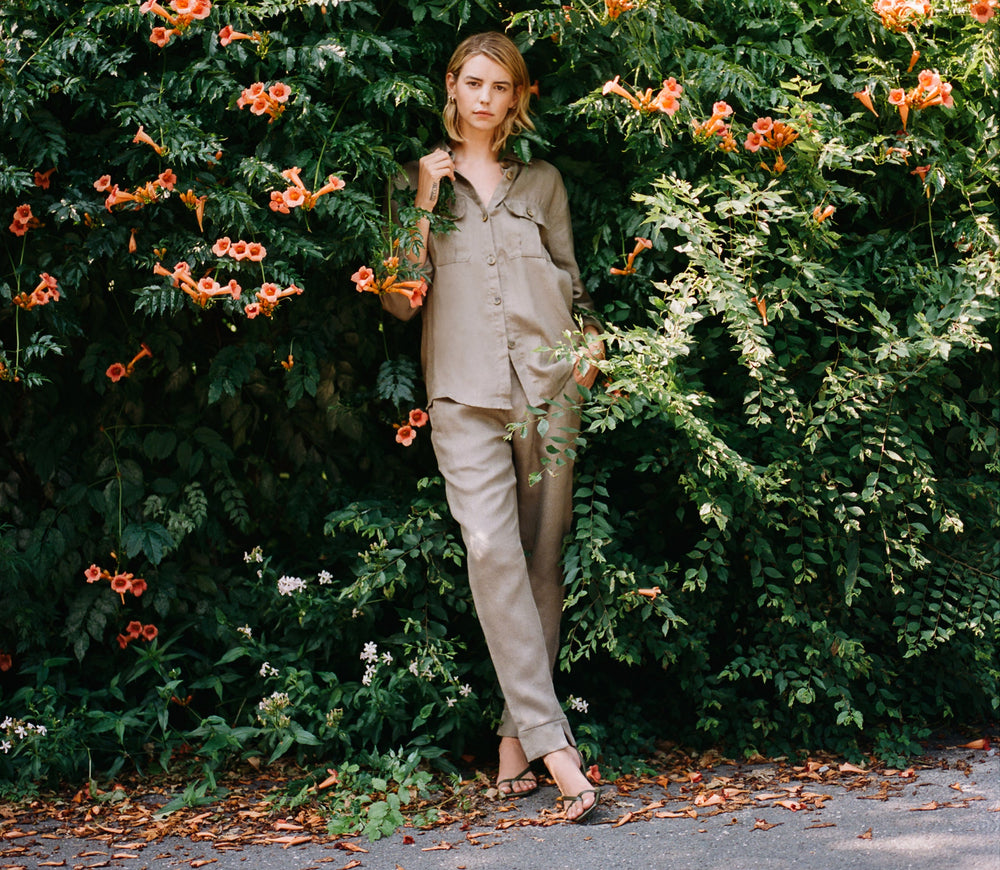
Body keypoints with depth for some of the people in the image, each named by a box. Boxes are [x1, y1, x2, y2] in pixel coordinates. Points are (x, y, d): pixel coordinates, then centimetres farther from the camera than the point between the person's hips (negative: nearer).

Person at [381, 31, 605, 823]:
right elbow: (400, 301, 5)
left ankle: (518, 736, 8)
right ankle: (553, 742, -20)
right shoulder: (420, 180, 12)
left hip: (549, 385, 2)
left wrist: (590, 335, 1)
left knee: (542, 558, 0)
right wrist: (423, 204, -2)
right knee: (491, 549, -18)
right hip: (465, 390, -2)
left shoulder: (543, 182, 17)